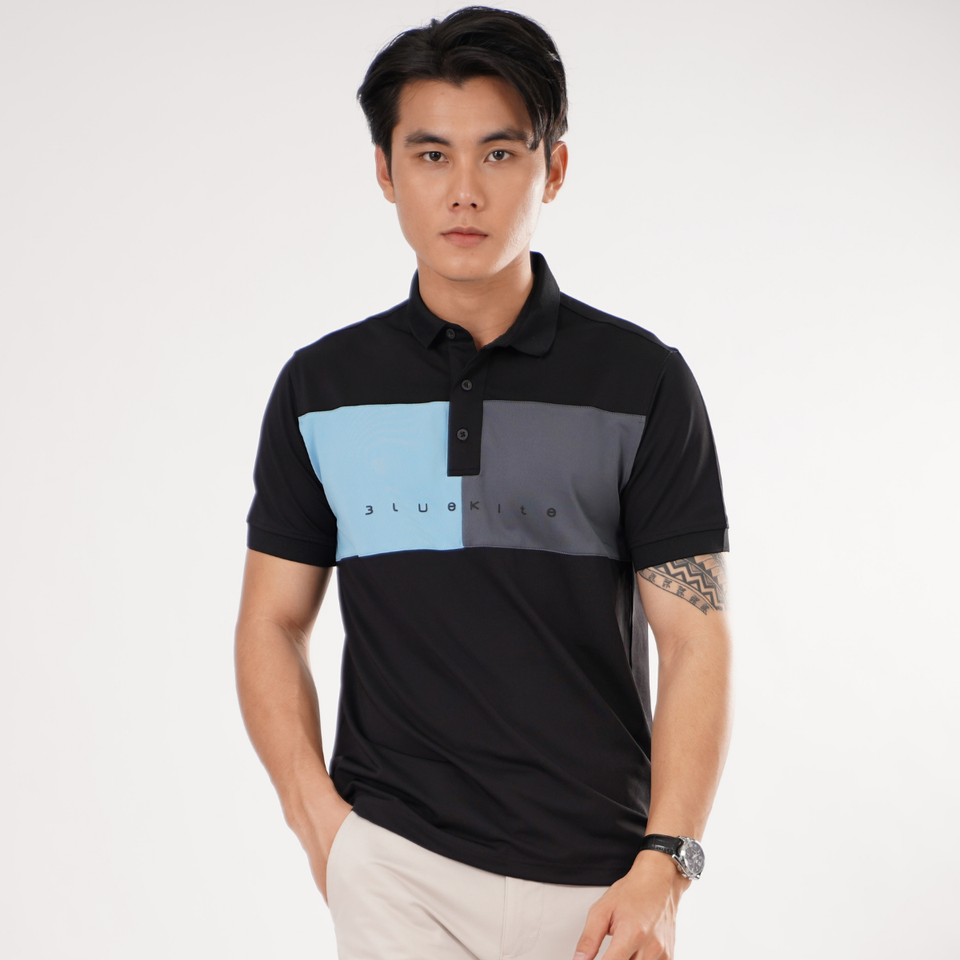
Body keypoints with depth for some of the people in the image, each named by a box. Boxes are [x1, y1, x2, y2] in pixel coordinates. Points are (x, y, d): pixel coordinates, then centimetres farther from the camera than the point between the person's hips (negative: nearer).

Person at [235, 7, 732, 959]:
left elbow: (694, 640, -3)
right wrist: (320, 823, -4)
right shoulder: (319, 387, 5)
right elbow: (272, 624, 9)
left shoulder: (643, 382, -2)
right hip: (396, 870, 1)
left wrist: (662, 866, -13)